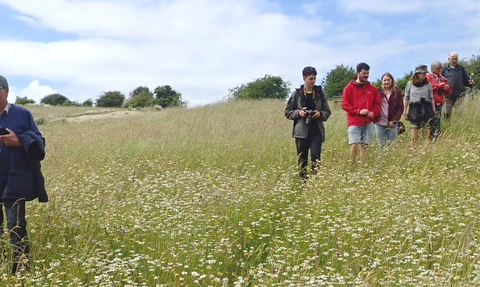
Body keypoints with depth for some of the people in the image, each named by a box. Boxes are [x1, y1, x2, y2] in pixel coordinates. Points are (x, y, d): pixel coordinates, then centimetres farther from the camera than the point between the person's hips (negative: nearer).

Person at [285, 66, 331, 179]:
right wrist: (298, 112, -12)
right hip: (301, 132, 0)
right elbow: (287, 112, 7)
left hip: (316, 132, 0)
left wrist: (320, 114, -10)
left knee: (315, 156, -12)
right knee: (302, 159, 5)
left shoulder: (320, 94, 8)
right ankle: (303, 178, 16)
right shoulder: (296, 94, 3)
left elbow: (327, 112, 12)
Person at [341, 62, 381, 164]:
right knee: (354, 146, -10)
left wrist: (373, 113, -4)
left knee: (364, 146, 3)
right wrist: (359, 111, -13)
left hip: (368, 122, 3)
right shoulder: (349, 87, 2)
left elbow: (377, 104, 17)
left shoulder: (372, 89, 13)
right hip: (354, 122, -3)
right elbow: (345, 104, -3)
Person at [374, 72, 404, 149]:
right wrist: (375, 119, -7)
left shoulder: (397, 92, 6)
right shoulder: (378, 92, 6)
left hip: (392, 123, 0)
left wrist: (393, 120, -6)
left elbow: (400, 108, 3)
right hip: (380, 123, 0)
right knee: (381, 145, 5)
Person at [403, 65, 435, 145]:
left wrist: (434, 111, 10)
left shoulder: (428, 84, 10)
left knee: (427, 128, -3)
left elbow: (431, 98, 14)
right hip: (414, 108, -1)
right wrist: (405, 111, 6)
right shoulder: (410, 84, 7)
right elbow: (406, 98, 11)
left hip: (426, 109, 1)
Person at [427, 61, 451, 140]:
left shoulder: (442, 78, 21)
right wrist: (438, 85, -12)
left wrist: (447, 88, 2)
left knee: (437, 122, 2)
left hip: (439, 103, 6)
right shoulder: (428, 76, 3)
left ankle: (435, 139, 6)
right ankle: (429, 138, -9)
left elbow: (447, 92, 26)